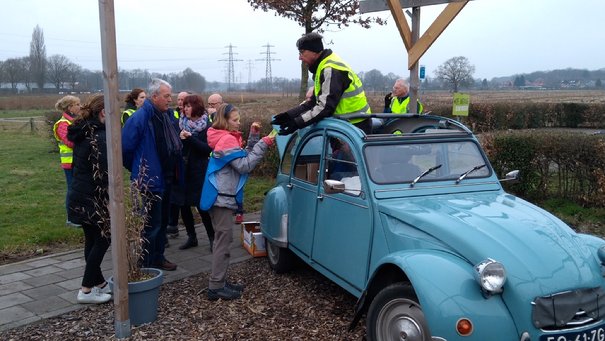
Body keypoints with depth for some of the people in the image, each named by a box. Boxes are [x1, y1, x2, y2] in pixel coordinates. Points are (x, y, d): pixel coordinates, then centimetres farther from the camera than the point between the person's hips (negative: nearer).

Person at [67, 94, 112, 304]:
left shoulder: (82, 133, 11)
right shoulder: (100, 137, -17)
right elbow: (103, 174, -20)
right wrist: (110, 202, -15)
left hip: (79, 196, 9)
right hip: (93, 198, -9)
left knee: (92, 240, 16)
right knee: (103, 239, 1)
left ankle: (98, 282, 28)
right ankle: (87, 290, 4)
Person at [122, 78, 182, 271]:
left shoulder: (167, 115, 7)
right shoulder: (140, 117, -19)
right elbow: (125, 147, -17)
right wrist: (137, 169, -4)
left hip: (166, 179, 8)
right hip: (149, 180, -8)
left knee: (162, 221, 18)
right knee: (151, 225, 0)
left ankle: (158, 258, 33)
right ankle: (147, 266, 12)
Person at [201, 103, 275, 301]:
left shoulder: (225, 138, 17)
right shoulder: (228, 140, -14)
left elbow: (243, 159, 14)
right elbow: (244, 166, -19)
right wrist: (263, 144, -18)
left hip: (221, 196, 10)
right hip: (222, 196, -10)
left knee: (222, 239, 15)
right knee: (223, 240, -7)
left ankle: (220, 281, 22)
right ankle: (216, 287, -4)